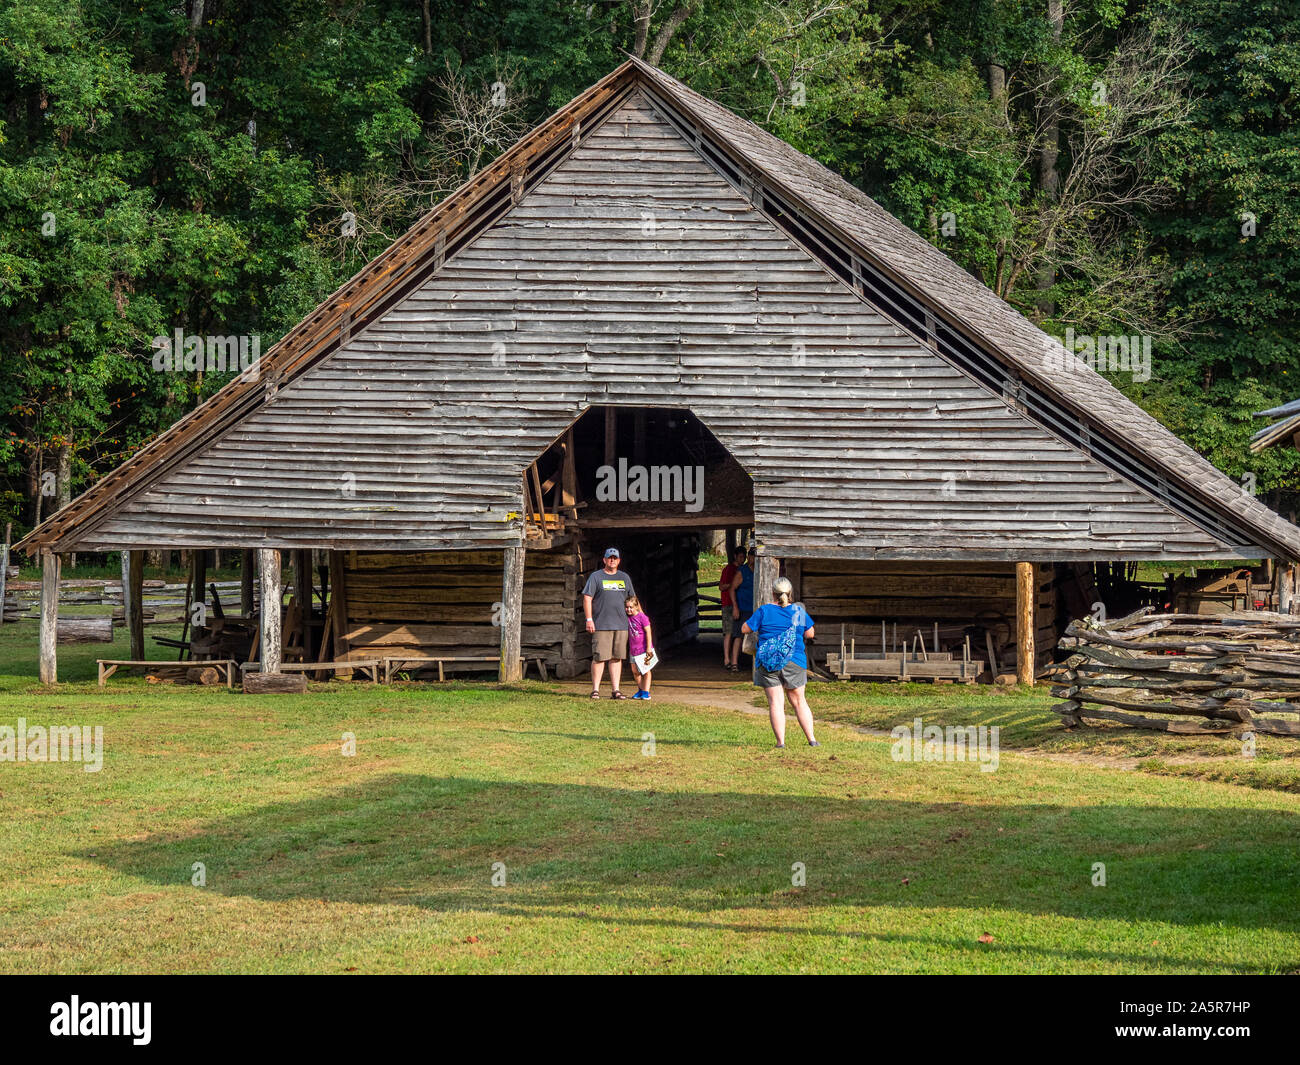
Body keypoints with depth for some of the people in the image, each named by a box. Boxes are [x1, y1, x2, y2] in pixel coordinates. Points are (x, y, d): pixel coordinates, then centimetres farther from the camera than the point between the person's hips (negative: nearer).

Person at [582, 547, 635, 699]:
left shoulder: (625, 578, 17)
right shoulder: (596, 577, 3)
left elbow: (631, 599, 25)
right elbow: (587, 598, -1)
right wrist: (589, 619, -9)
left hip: (621, 624, 4)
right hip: (601, 625, -4)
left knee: (617, 658, 3)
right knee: (599, 657, -7)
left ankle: (616, 690, 5)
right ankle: (595, 689, -2)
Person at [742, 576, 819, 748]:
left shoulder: (764, 611, -6)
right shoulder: (799, 611, -1)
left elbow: (746, 628, 0)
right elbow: (810, 634, 8)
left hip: (767, 662, -2)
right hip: (794, 662, 2)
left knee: (775, 702, 0)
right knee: (799, 701, 13)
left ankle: (781, 741, -4)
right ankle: (811, 739, 11)